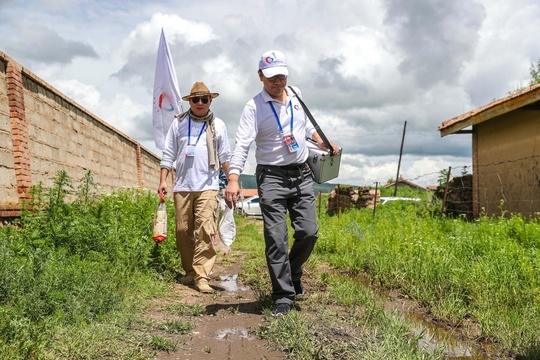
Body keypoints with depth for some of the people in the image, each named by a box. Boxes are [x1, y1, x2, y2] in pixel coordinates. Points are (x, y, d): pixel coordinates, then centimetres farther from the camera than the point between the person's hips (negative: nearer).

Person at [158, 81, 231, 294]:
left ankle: (202, 277, -12)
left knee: (206, 232, -12)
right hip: (182, 186, 2)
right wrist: (163, 180, 4)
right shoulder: (178, 123, 11)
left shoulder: (218, 125, 10)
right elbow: (168, 154, 11)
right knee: (183, 232, 5)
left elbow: (225, 157, 13)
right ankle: (190, 271, 19)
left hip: (208, 186, -2)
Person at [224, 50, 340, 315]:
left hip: (301, 175, 5)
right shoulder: (254, 107, -9)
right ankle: (283, 296, 7)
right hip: (271, 177, -5)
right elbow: (242, 144, -20)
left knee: (309, 232, 1)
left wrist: (323, 143, 20)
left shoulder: (296, 95, 9)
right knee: (276, 240, -5)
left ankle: (293, 273, 28)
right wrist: (233, 180, -31)